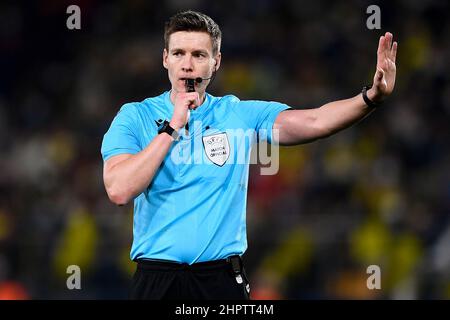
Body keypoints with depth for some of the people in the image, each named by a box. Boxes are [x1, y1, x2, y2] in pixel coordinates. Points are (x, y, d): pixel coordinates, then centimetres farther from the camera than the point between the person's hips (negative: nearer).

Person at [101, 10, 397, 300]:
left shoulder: (240, 115, 5)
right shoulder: (134, 117, 1)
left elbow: (314, 122, -8)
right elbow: (119, 190, -13)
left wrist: (371, 97, -25)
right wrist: (173, 126, -12)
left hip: (223, 278, 1)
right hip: (156, 277, -1)